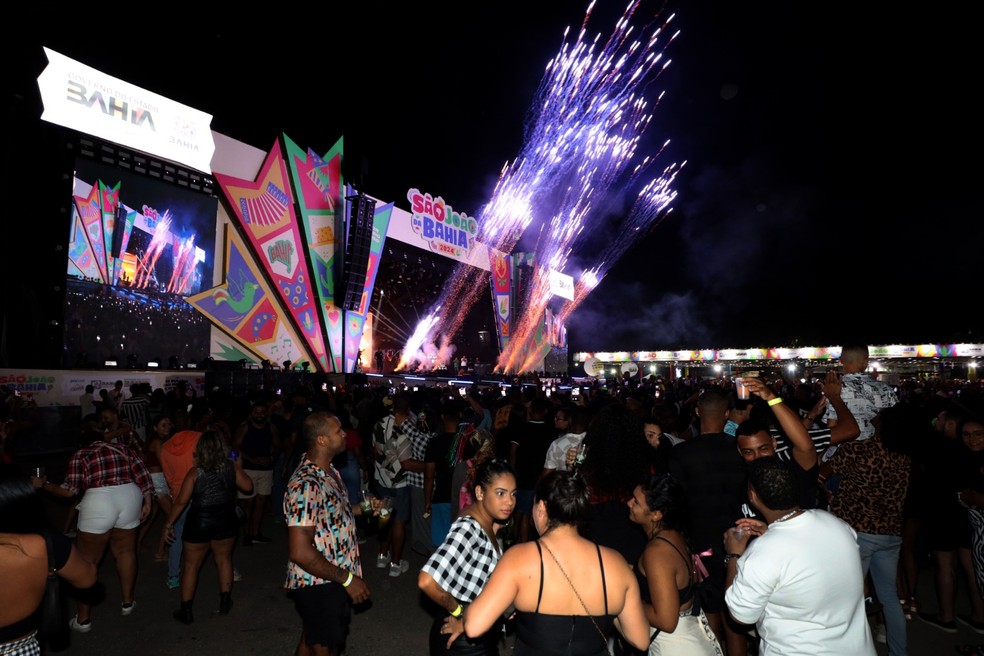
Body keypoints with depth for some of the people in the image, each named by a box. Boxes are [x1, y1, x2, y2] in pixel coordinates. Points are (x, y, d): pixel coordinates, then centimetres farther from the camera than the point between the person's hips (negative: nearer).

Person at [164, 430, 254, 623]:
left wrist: (169, 523, 0)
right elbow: (248, 486, 3)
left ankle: (186, 611, 19)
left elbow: (181, 501, -12)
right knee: (224, 560, 20)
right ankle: (225, 602, 28)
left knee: (191, 565, 13)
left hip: (199, 522, -2)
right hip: (225, 521, 2)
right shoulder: (231, 467, -7)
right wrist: (239, 468, 16)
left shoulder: (195, 472, -12)